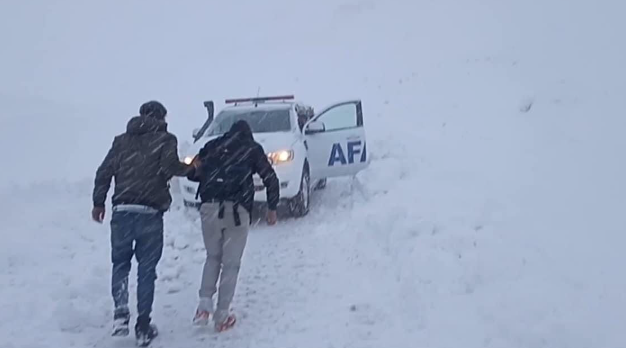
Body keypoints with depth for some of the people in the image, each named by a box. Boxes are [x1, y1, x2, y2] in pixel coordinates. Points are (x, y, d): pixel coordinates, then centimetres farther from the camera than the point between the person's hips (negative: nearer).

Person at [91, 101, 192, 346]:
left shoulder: (122, 140, 15)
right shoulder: (165, 139, 4)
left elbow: (104, 172, 9)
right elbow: (170, 167, -13)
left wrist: (98, 202, 14)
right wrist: (189, 169, 5)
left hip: (122, 211, 3)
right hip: (150, 214, -2)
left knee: (120, 263, 16)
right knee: (146, 269, 7)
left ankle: (121, 313, -5)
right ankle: (143, 327, 10)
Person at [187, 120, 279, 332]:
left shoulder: (212, 146, 20)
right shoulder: (252, 149, 14)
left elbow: (192, 173, 19)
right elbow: (270, 178, 8)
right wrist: (272, 208, 17)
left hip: (209, 208, 2)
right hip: (237, 209, -2)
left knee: (213, 257, 20)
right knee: (231, 263, 7)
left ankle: (205, 304, 5)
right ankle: (222, 316, 7)